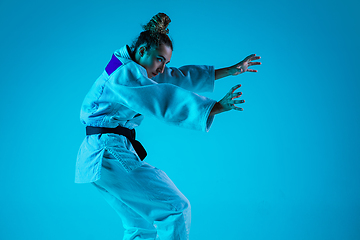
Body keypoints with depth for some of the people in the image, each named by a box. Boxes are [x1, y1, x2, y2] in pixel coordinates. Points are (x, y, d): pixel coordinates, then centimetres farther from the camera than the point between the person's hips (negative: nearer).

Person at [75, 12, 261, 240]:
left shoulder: (136, 70, 16)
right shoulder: (126, 74, -14)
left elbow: (179, 77, 16)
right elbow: (167, 100, -25)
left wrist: (229, 71, 13)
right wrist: (216, 107, -30)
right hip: (111, 155, -11)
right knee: (176, 209, -10)